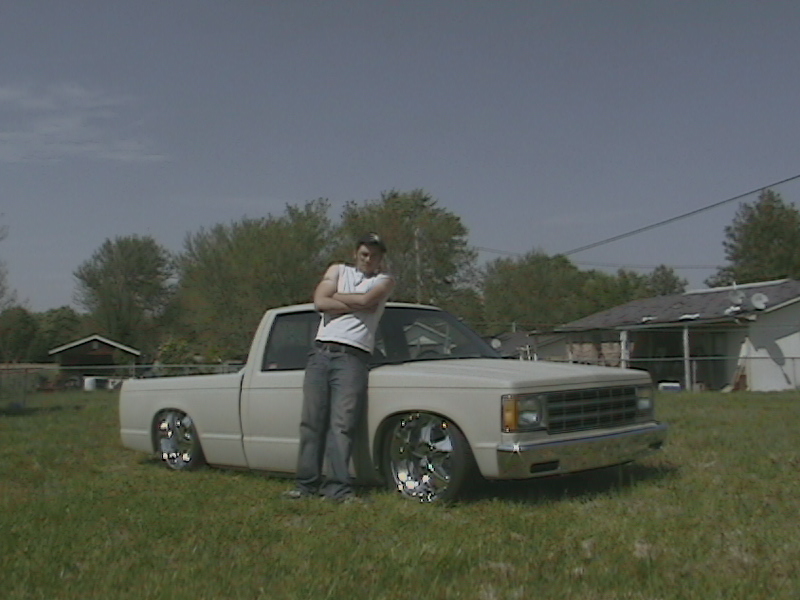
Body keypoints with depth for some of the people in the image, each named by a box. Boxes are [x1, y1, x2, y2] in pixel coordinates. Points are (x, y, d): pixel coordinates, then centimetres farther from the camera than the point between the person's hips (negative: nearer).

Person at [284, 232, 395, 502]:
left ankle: (338, 487, -10)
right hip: (320, 352, 2)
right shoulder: (338, 271, 19)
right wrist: (357, 305, -1)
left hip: (352, 357, -2)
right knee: (311, 421, -2)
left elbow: (365, 300, -7)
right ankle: (306, 484, 1)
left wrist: (335, 297, 6)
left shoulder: (384, 281, 14)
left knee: (342, 424, -10)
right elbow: (320, 302, 2)